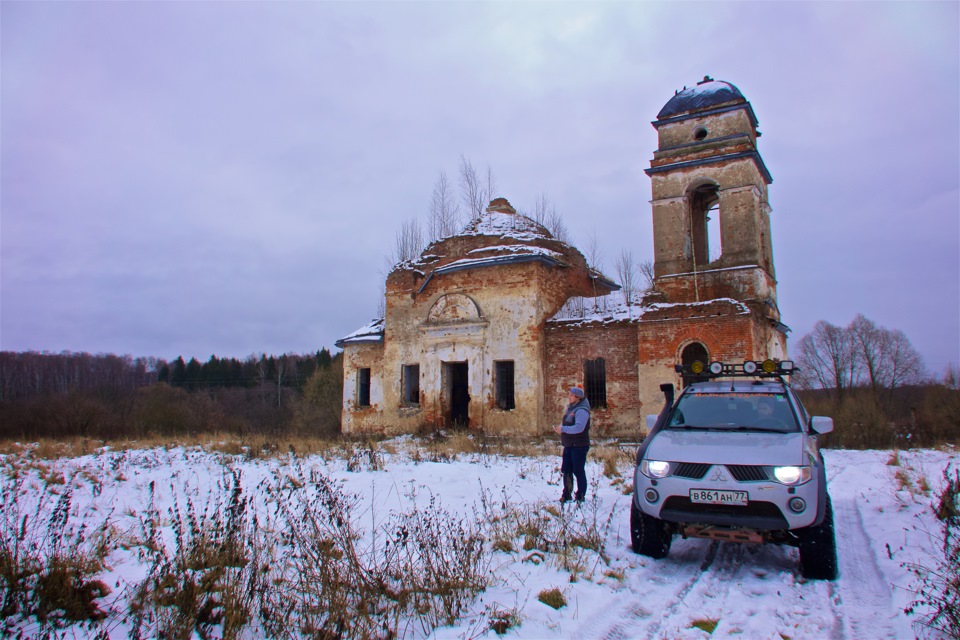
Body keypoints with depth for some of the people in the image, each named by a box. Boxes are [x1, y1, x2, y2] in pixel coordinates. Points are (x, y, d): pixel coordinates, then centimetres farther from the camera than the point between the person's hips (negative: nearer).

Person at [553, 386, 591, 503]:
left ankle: (580, 496, 10)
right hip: (568, 445, 9)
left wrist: (563, 429, -21)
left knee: (578, 471, -1)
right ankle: (566, 494, 21)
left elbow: (579, 428, -27)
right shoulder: (570, 408, 14)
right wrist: (559, 428, 2)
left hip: (579, 446, -9)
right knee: (566, 471, 12)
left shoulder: (581, 411, -16)